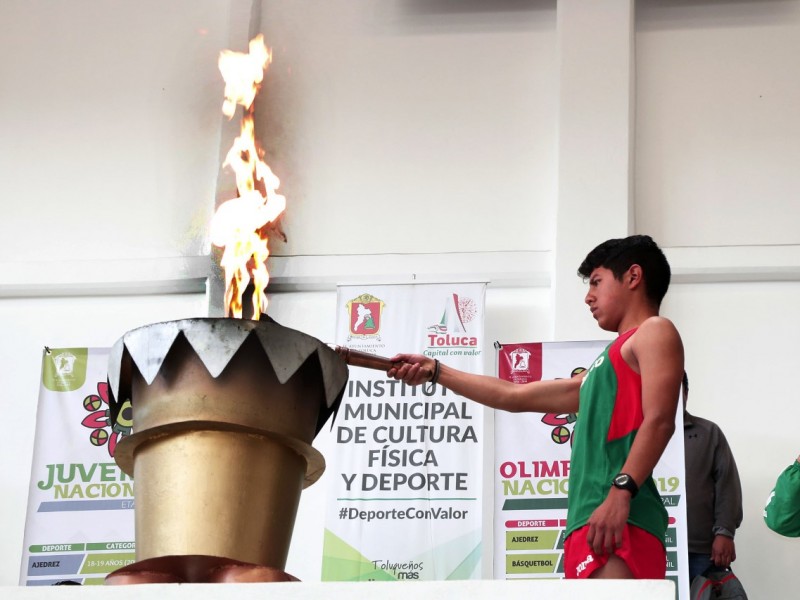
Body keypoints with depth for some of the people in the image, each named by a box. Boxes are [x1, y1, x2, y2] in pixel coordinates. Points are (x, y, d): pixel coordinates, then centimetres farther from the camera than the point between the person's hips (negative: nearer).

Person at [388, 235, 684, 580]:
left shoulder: (654, 331, 6)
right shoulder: (607, 366, 32)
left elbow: (659, 420, -10)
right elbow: (515, 396, 37)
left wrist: (621, 490, -23)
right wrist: (436, 371, 37)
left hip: (619, 521, -9)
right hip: (588, 524, 9)